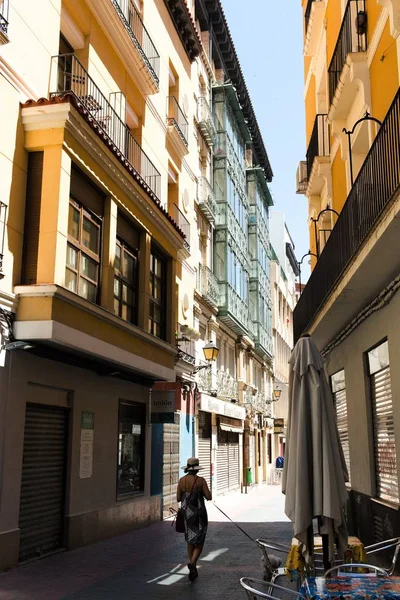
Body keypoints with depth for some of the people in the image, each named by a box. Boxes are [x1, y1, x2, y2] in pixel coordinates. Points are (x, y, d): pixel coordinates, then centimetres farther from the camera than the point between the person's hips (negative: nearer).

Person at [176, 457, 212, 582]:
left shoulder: (181, 480, -4)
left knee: (190, 540, 20)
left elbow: (178, 498, 0)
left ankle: (193, 569, 24)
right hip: (199, 514, -4)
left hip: (186, 514, 4)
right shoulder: (201, 480, -13)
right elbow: (209, 497, -11)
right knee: (199, 542, 6)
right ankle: (192, 563, -20)